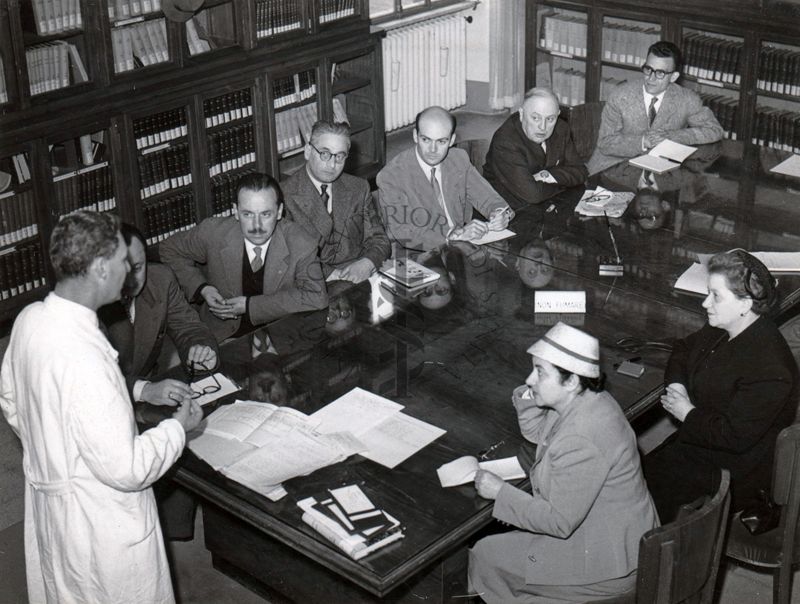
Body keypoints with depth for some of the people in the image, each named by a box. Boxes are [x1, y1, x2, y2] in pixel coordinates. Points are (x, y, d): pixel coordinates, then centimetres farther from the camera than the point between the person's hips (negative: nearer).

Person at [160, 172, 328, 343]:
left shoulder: (300, 244, -15)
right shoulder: (213, 232, -10)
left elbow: (316, 297, -23)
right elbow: (169, 249, 7)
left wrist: (250, 306, -22)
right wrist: (201, 288, -9)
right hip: (222, 336, -1)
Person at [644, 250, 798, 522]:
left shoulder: (768, 369, -30)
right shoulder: (722, 331, 0)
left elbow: (735, 436, -31)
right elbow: (684, 349, 20)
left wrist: (687, 414, -17)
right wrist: (676, 383, 0)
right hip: (697, 437, 9)